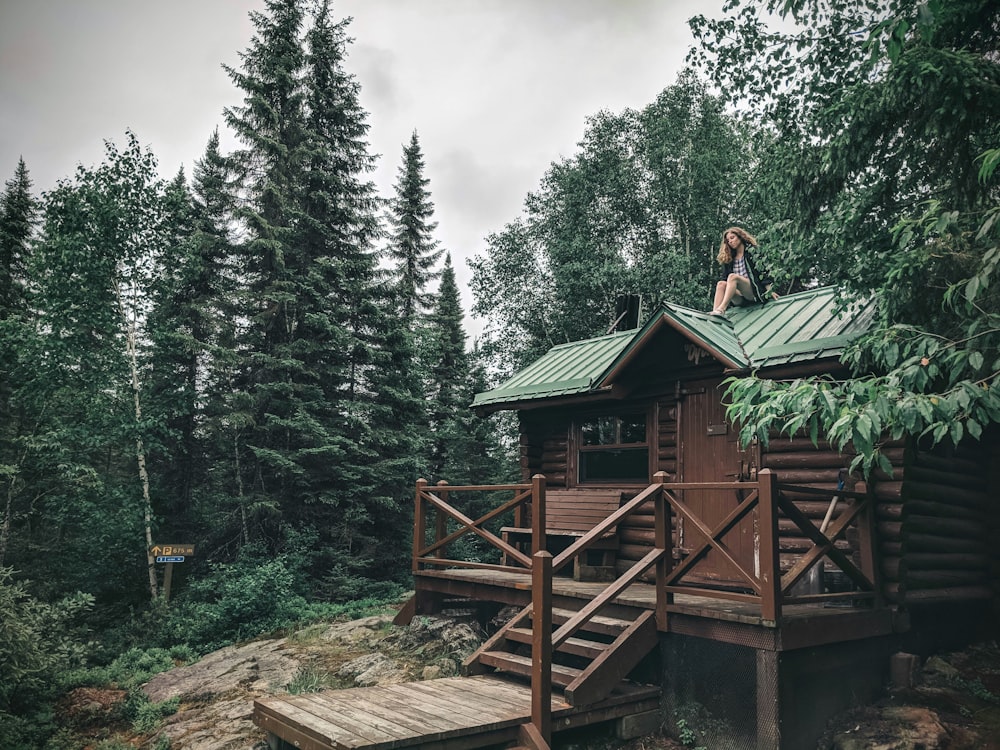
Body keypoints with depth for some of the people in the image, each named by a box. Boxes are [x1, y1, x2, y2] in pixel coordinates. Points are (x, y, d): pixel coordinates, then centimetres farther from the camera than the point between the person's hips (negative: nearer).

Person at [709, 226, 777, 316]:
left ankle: (721, 310, -49)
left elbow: (763, 271, 0)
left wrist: (769, 292, -9)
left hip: (754, 292, -4)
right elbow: (724, 277, 16)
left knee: (732, 276, -29)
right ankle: (714, 313, -45)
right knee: (721, 284, -23)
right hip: (739, 299, 4)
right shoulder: (728, 258, 22)